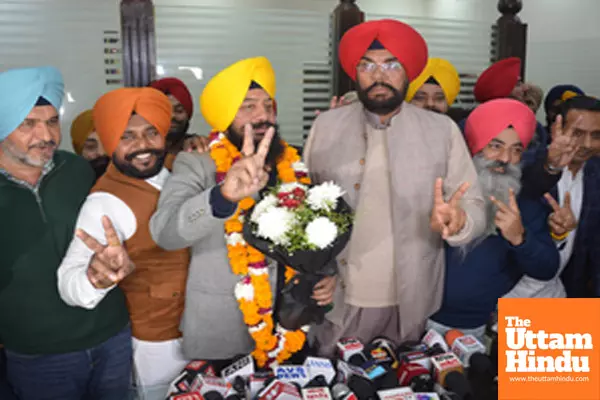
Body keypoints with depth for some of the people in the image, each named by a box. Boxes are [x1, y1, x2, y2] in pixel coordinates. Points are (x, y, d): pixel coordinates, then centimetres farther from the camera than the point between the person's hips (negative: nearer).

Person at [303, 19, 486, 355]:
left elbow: (476, 210, -5)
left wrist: (457, 221, -27)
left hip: (413, 302, 0)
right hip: (338, 299, 1)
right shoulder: (326, 126, 0)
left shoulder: (443, 130, -2)